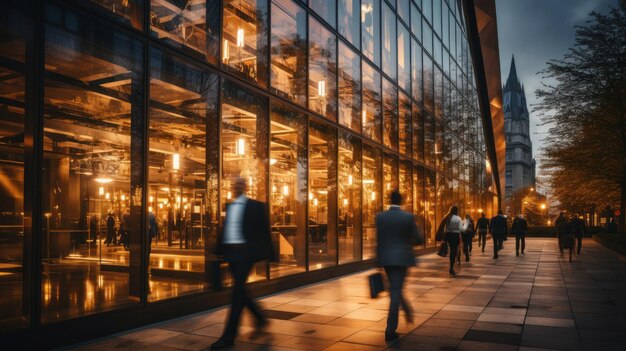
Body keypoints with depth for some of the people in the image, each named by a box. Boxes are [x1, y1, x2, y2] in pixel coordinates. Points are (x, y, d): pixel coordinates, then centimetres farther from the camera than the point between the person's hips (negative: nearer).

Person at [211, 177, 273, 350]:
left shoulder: (255, 206, -4)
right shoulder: (229, 206, 14)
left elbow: (264, 231, -4)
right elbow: (226, 229, 18)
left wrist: (267, 254, -6)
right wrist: (221, 250, 12)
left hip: (245, 252, -7)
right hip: (231, 252, 7)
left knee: (237, 291, -9)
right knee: (239, 290, 14)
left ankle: (228, 336, -4)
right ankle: (260, 318, 35)